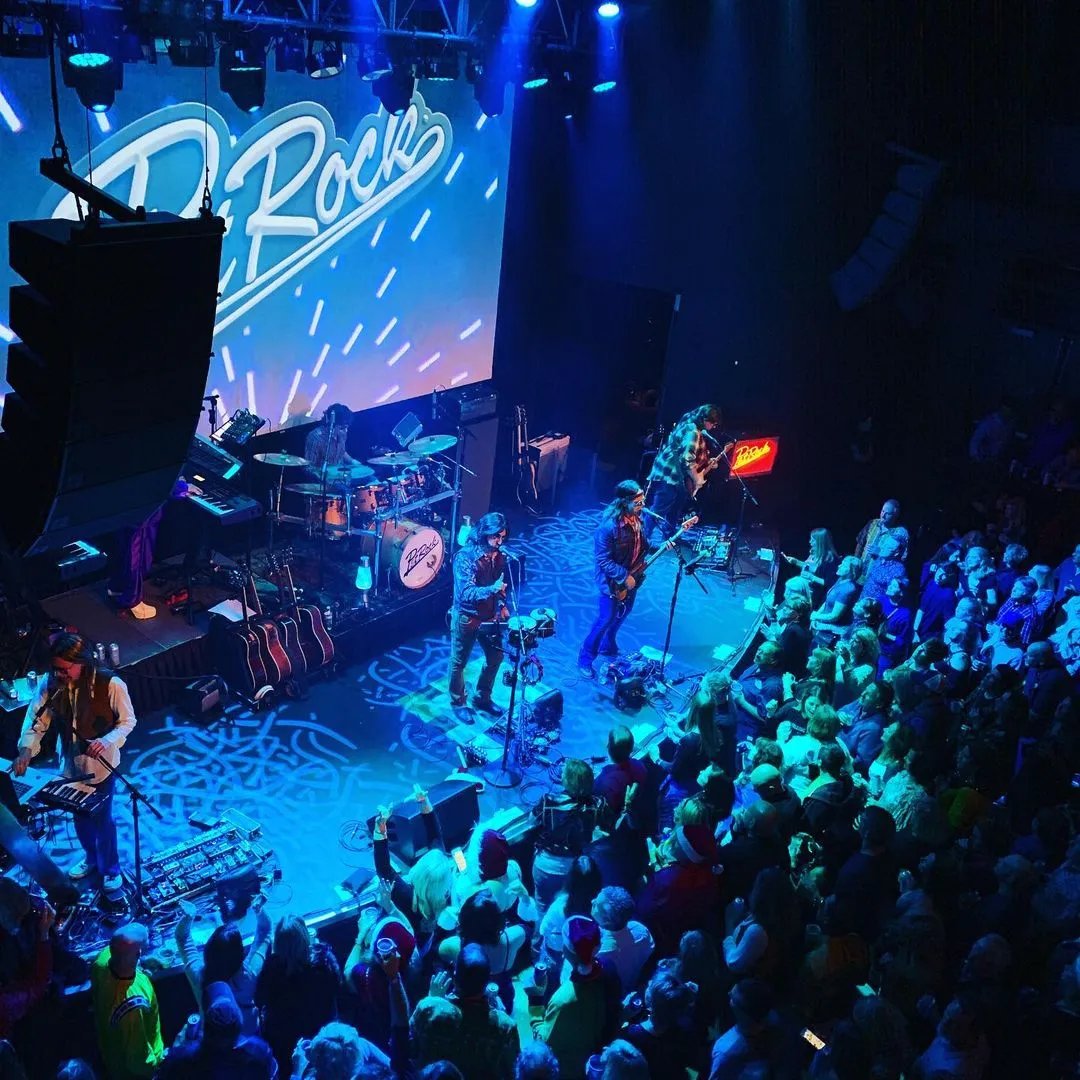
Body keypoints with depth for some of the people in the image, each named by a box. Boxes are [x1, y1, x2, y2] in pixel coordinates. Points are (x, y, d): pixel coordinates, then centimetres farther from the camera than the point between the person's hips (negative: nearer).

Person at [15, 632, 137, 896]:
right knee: (80, 816, 22)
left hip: (100, 764, -4)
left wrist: (107, 741, -32)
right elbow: (36, 718, -8)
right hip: (70, 763, 5)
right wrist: (27, 749, -25)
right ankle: (91, 857, 49)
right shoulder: (51, 684, -14)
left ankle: (111, 871, 30)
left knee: (101, 818, 8)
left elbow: (128, 721, -15)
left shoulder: (110, 684, -25)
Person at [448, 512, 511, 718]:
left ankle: (482, 698, 37)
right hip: (466, 618, -6)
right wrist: (493, 589, -44)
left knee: (496, 656, 16)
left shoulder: (499, 555, -4)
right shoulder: (465, 557, -24)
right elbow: (466, 593, -31)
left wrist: (502, 605, 3)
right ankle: (458, 703, 31)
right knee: (459, 662, 10)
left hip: (489, 617, 6)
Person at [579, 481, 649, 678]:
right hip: (612, 581, -8)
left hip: (631, 577, 8)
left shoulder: (637, 518, -7)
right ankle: (585, 659, 18)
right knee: (606, 619, 1)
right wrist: (624, 577, -25)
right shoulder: (609, 525, -31)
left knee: (623, 613, 23)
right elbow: (603, 560, -26)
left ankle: (608, 647, 46)